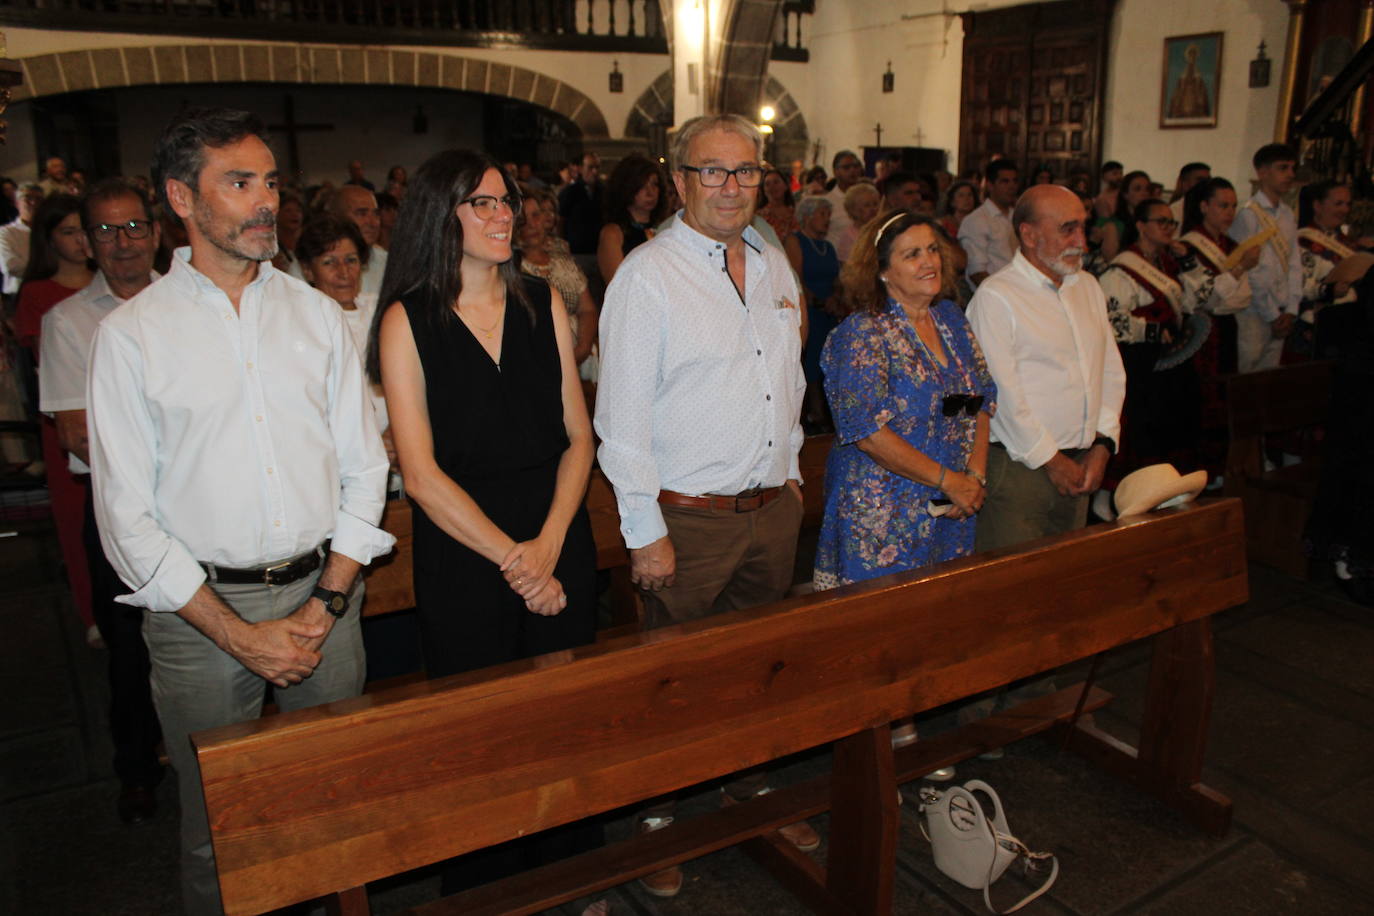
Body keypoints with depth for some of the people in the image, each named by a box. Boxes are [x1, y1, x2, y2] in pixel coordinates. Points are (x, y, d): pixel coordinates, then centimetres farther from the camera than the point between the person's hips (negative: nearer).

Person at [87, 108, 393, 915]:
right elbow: (127, 516, -6)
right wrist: (240, 634, -11)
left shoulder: (317, 313, 5)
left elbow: (364, 467, 3)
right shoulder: (131, 334, -4)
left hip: (325, 591, 2)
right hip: (202, 606, -2)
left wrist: (325, 604, -6)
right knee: (218, 828, 12)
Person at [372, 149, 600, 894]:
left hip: (560, 554, 3)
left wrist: (549, 545, -9)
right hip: (462, 563, -3)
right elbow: (420, 474, -9)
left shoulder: (543, 303, 5)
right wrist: (510, 559, -11)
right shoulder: (407, 321, -4)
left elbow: (578, 436, 4)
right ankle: (484, 892, 31)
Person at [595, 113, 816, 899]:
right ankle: (656, 816, 29)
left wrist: (790, 471, 17)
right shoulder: (647, 275, -12)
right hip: (690, 516, -6)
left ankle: (748, 790, 40)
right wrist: (645, 532, -15)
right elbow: (622, 418, -14)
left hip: (773, 509, 6)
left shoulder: (774, 263, 9)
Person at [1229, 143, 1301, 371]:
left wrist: (1291, 311, 2)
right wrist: (1272, 315, -10)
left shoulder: (1288, 215, 13)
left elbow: (1295, 264, 12)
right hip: (1253, 313, -7)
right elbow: (1249, 273, -12)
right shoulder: (1247, 215, -10)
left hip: (1279, 314, 7)